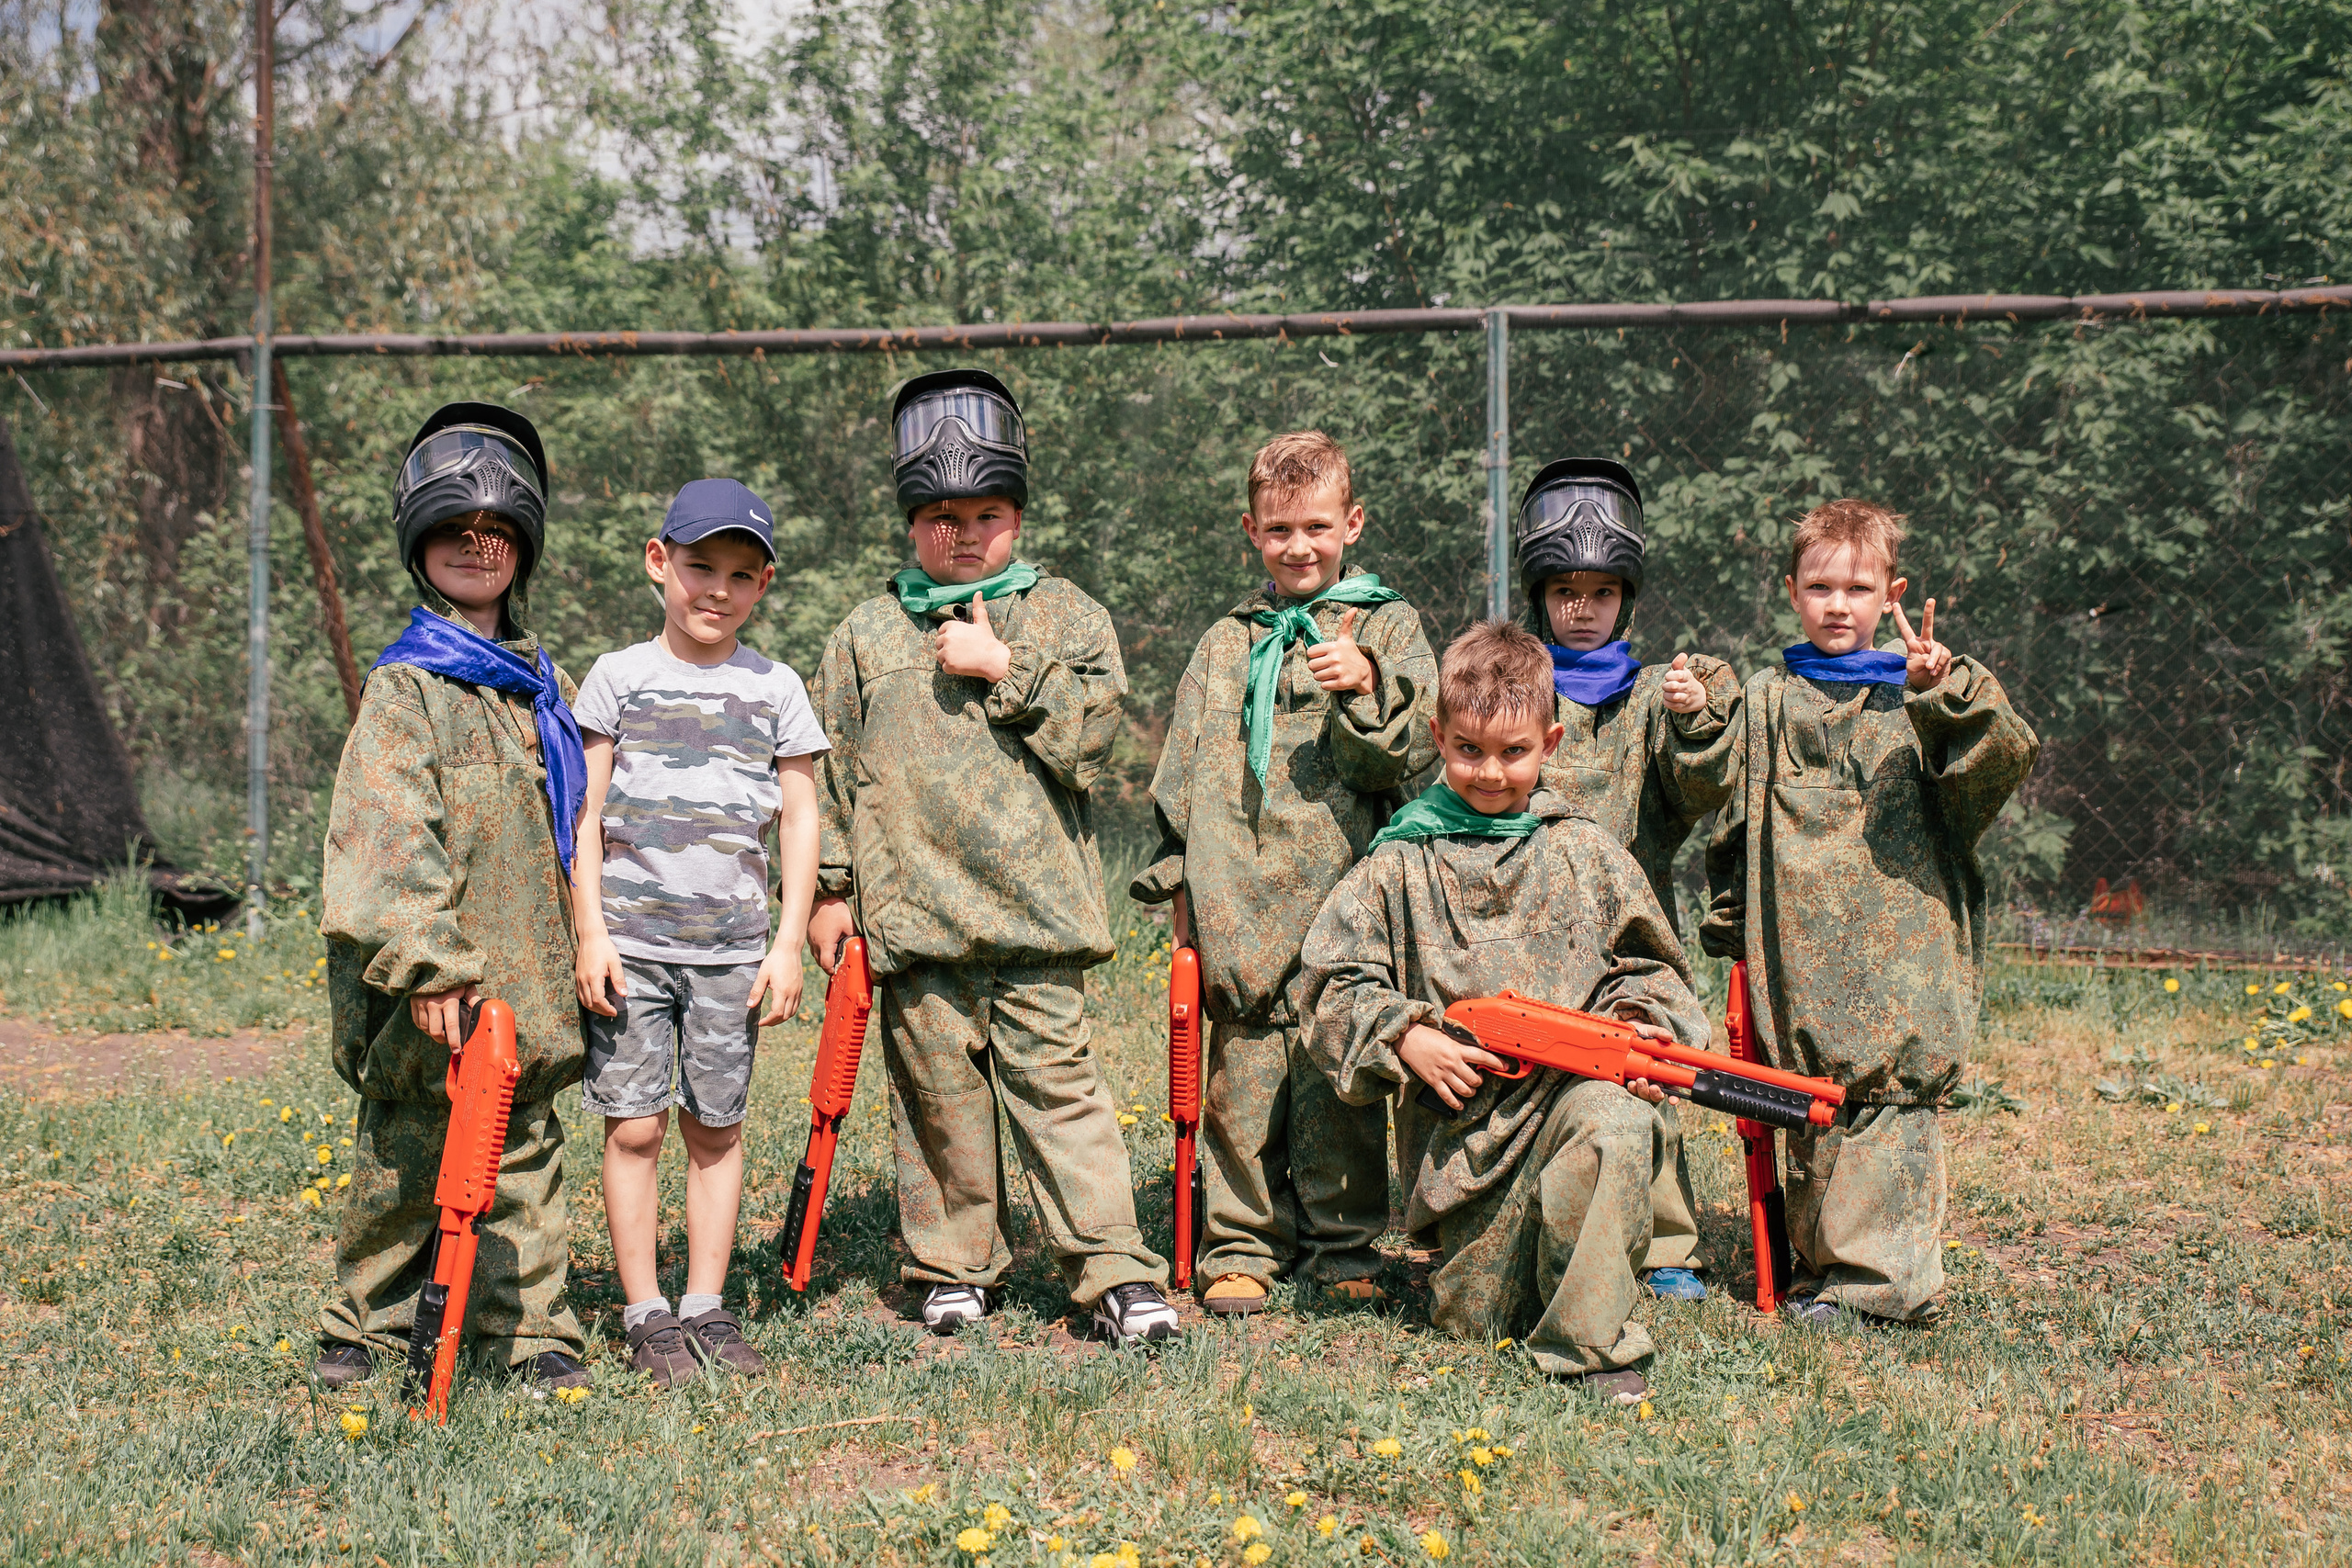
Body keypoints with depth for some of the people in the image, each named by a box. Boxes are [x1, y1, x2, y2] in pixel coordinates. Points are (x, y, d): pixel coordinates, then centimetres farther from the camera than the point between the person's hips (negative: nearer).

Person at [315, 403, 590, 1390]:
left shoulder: (542, 682, 14)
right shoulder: (407, 686, -6)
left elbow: (572, 819, 23)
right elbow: (390, 833, -16)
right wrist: (427, 963, -24)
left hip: (528, 976, 5)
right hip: (435, 992, -5)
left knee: (525, 1158, 8)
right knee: (406, 1161, 4)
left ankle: (531, 1330, 14)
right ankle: (363, 1327, 19)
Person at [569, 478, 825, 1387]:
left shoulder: (775, 689, 7)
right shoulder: (618, 678, 3)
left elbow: (800, 819, 8)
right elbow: (584, 813, 3)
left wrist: (790, 942, 2)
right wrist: (589, 933, -4)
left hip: (734, 949, 1)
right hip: (630, 942, -1)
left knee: (715, 1128, 6)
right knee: (634, 1126, -2)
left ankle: (707, 1308, 15)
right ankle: (645, 1317, 5)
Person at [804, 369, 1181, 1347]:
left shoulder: (1063, 615, 9)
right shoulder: (865, 638, 11)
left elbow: (1092, 732, -4)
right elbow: (833, 771, 14)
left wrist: (1005, 668, -10)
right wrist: (830, 888, 11)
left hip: (1035, 901, -2)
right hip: (912, 908, 2)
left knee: (1056, 1081, -4)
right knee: (939, 1093, 5)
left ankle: (1114, 1271, -2)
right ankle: (954, 1268, 18)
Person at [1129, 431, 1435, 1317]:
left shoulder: (1387, 628, 8)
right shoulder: (1226, 645, 16)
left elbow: (1412, 755, -1)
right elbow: (1180, 774, 19)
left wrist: (1368, 689, -17)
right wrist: (1178, 884, 13)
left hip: (1343, 902, -2)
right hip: (1240, 905, 2)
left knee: (1338, 1079, -1)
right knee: (1242, 1081, 1)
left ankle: (1344, 1244, 12)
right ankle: (1241, 1247, 9)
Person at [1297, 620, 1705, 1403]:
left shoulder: (1586, 855, 10)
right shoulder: (1398, 868, 6)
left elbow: (1645, 964, 17)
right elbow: (1329, 986, 6)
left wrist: (1644, 1021, -4)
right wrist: (1406, 1040, -9)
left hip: (1578, 1081, -1)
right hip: (1468, 1115, 1)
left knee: (1618, 1128, -38)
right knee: (1473, 1324, 0)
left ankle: (1588, 1345, -27)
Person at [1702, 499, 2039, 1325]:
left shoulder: (1917, 693, 7)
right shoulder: (1766, 702, 15)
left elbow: (2005, 756, -8)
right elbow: (1733, 824, 21)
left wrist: (1945, 692, -22)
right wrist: (1728, 923, 19)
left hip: (1903, 945, -2)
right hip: (1799, 958, 2)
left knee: (1893, 1101, -8)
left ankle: (1876, 1273, -6)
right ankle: (1821, 1264, 13)